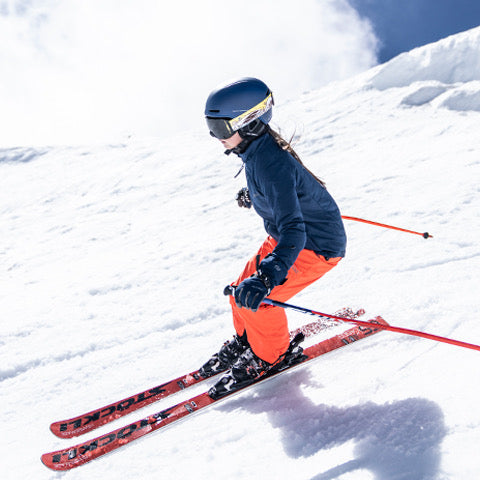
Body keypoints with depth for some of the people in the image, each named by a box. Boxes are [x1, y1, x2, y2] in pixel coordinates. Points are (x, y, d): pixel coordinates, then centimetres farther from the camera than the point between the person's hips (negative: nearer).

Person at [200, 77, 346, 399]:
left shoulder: (271, 164, -33)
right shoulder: (259, 147, -4)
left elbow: (293, 231, -43)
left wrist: (266, 277, -57)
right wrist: (253, 195, 42)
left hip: (317, 245, -9)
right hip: (288, 234, 9)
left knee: (254, 298, -15)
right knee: (243, 292, 8)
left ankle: (273, 356, 12)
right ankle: (247, 341, 35)